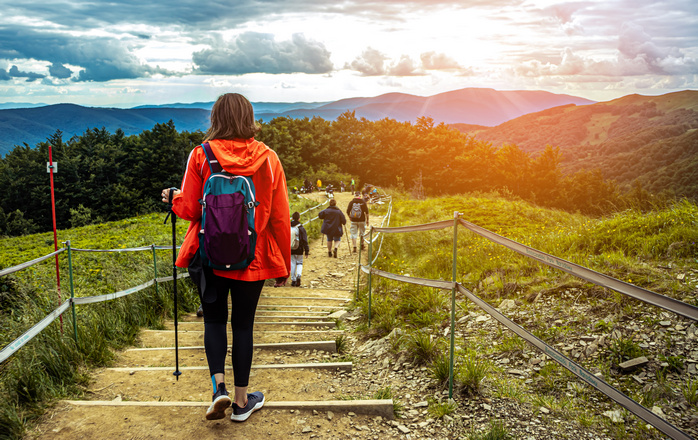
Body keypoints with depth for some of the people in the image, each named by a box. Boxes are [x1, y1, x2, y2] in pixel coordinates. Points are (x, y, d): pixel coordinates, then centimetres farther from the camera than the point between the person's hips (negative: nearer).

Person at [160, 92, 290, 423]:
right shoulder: (267, 158, -5)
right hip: (254, 259, 0)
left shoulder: (200, 156, -7)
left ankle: (219, 387, 3)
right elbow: (279, 217, -4)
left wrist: (174, 198, 18)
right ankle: (241, 401, 22)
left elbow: (189, 210, -6)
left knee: (214, 319, 19)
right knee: (243, 324, 12)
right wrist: (283, 265, 6)